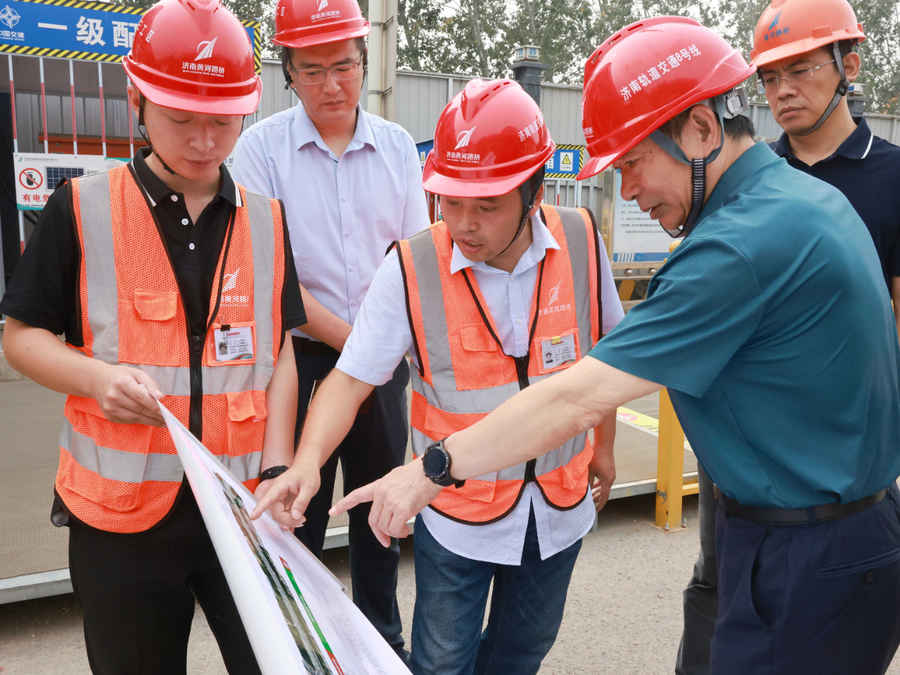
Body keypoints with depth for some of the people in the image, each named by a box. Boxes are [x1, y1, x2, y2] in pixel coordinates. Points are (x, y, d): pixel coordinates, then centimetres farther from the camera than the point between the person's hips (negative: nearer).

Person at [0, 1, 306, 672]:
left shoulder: (266, 219, 4)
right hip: (121, 514, -1)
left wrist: (278, 466, -5)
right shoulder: (81, 210, -3)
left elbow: (280, 350, 5)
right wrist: (98, 376, -17)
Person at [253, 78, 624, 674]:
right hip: (456, 515, -3)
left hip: (559, 508, 3)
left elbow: (606, 351, 5)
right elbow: (352, 379, -16)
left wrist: (603, 446, 13)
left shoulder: (581, 242, -11)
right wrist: (307, 461, -33)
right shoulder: (411, 269, -19)